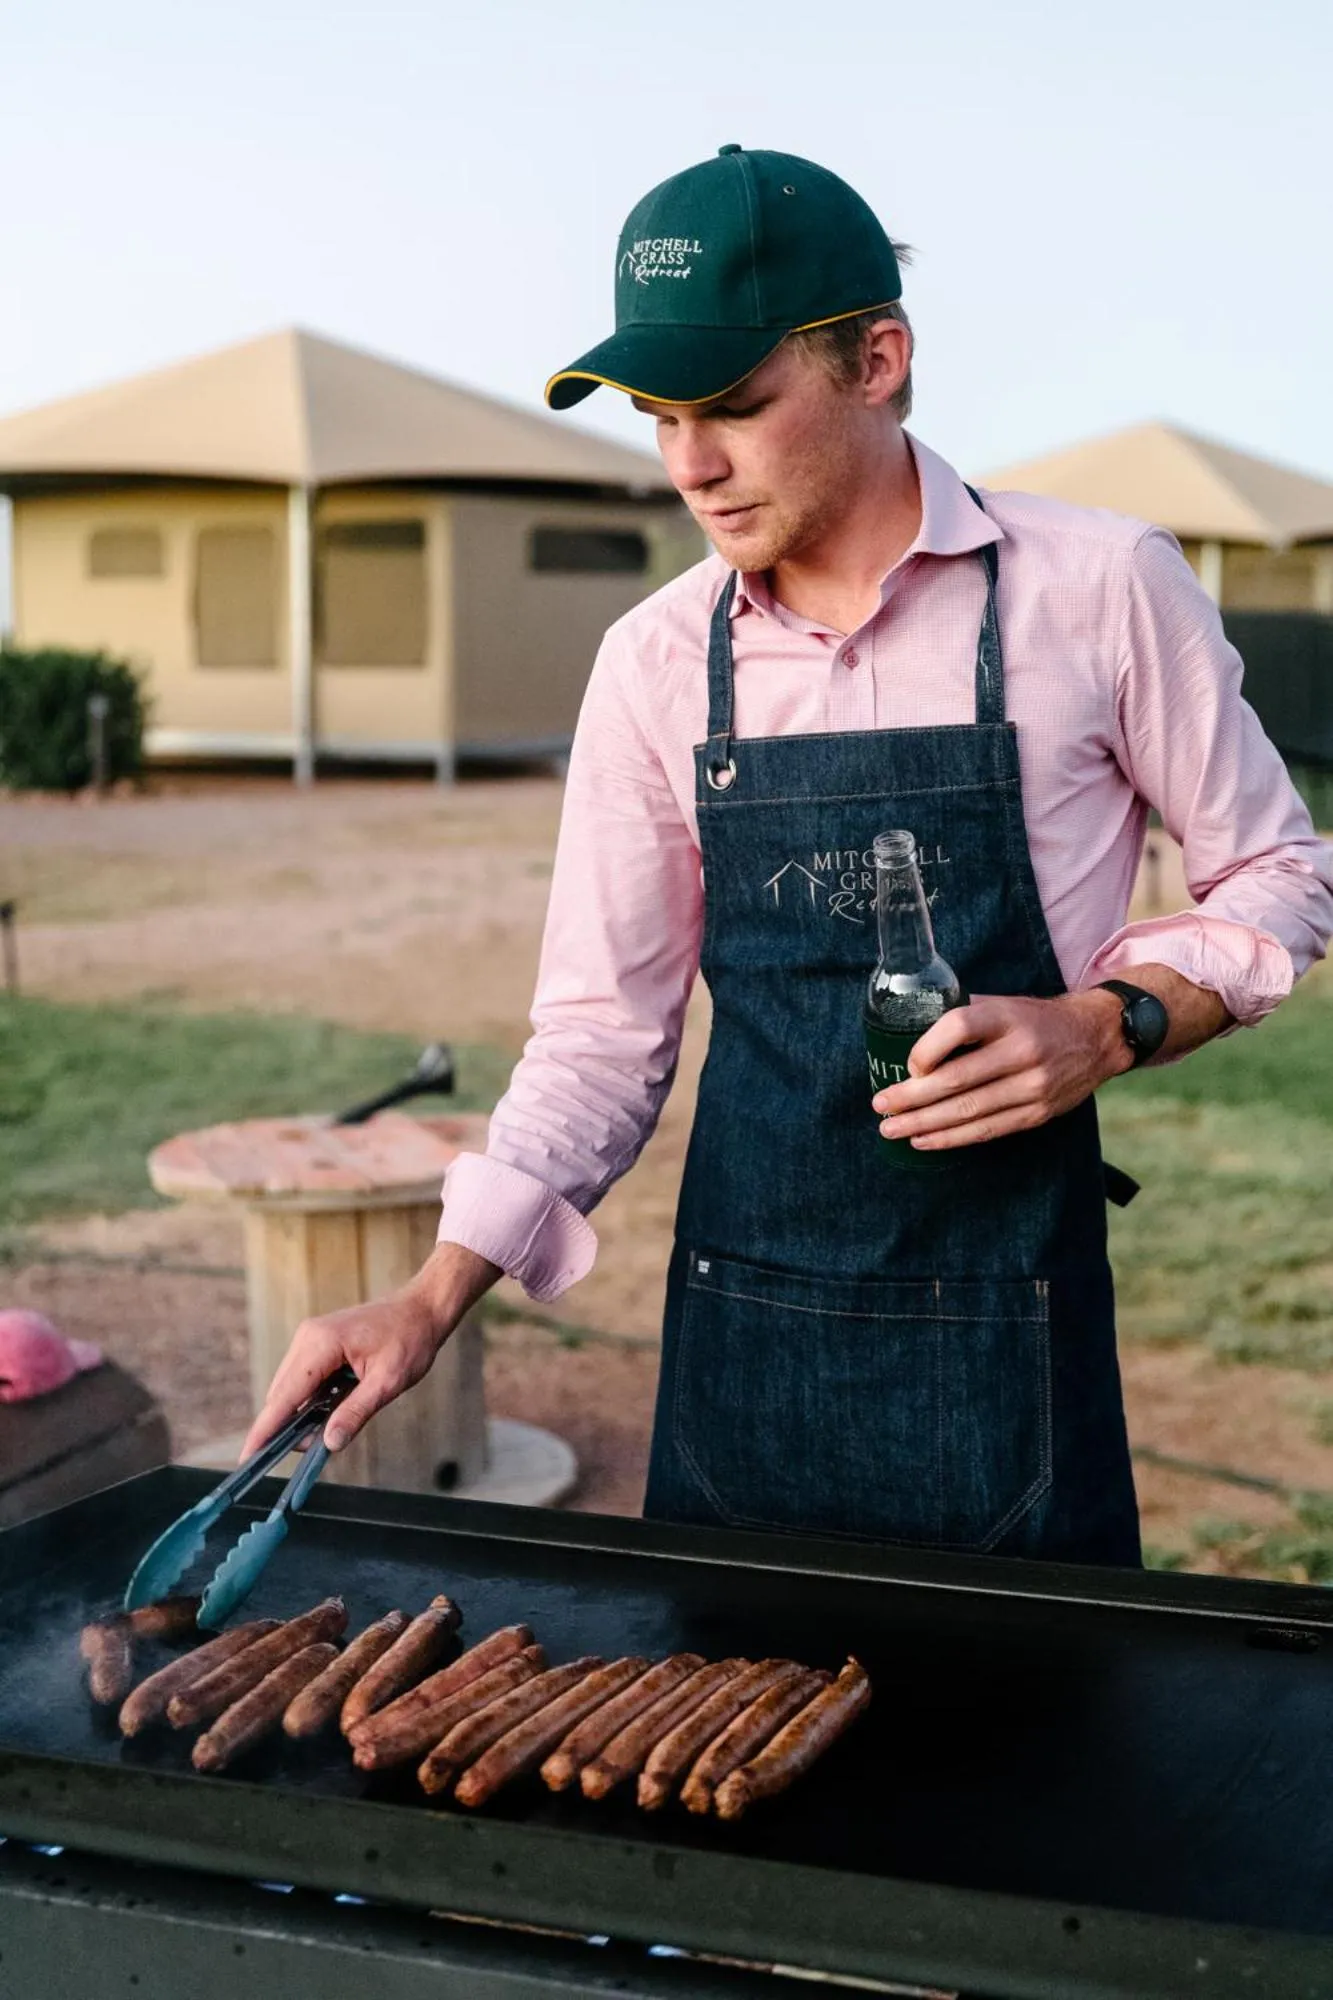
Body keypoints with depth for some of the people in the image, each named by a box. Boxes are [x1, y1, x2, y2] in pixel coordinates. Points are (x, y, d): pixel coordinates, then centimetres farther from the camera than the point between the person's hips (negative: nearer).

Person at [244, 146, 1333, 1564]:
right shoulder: (657, 664, 2)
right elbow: (605, 1025, 5)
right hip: (740, 1332, 3)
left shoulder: (1100, 588, -6)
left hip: (1008, 1338, -2)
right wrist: (435, 1299, -5)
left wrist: (1111, 1028, -14)